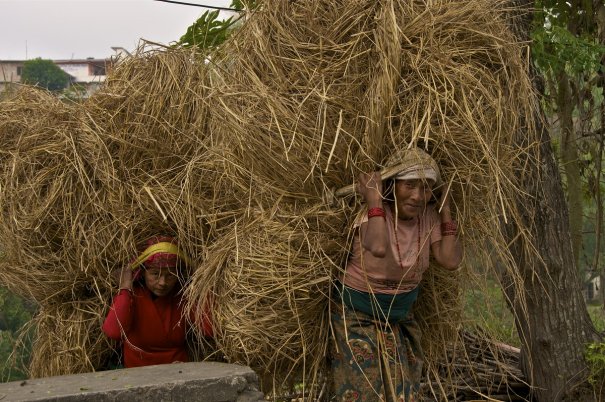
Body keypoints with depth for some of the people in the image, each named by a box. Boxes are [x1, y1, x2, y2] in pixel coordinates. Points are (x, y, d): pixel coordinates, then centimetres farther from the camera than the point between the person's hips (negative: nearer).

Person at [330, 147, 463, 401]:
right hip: (356, 315, -6)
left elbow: (450, 261, -16)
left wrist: (446, 212, -12)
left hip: (398, 317, 6)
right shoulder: (370, 212, -23)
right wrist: (374, 199, -35)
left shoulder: (428, 215, -6)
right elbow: (379, 248, -45)